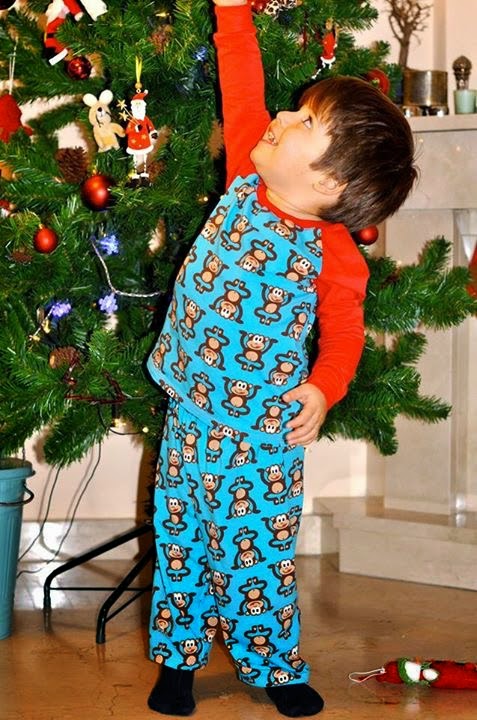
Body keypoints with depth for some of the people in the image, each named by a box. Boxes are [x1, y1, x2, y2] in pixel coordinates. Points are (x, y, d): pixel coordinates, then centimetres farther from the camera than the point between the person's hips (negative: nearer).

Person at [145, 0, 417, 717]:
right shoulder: (247, 178, -5)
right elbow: (243, 90, 1)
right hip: (191, 411, 5)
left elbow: (344, 334, -4)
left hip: (265, 429, -4)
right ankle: (178, 655, 29)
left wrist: (323, 390, -20)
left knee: (260, 546, 6)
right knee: (179, 535, 13)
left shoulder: (334, 256, -16)